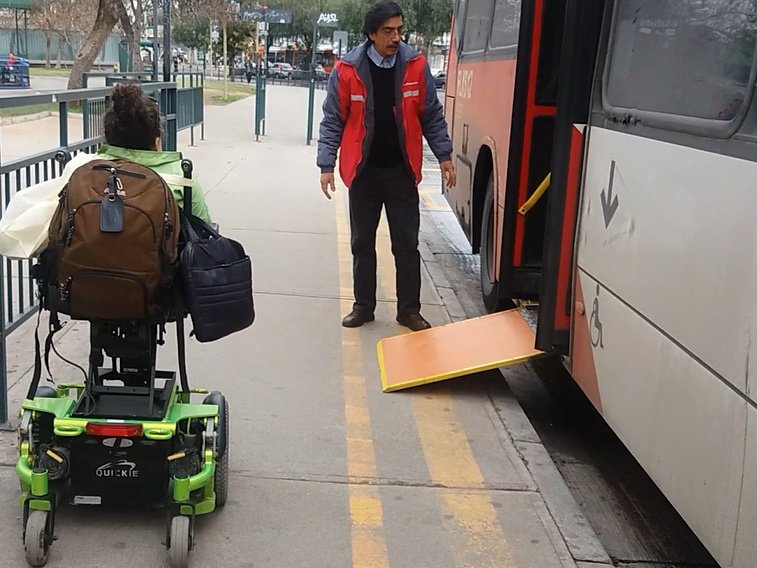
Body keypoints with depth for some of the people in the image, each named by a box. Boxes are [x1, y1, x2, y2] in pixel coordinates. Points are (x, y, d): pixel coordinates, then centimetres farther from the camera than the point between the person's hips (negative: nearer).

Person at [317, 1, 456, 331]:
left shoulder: (415, 65, -4)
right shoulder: (347, 70, -9)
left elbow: (432, 115, 4)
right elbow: (333, 121, -3)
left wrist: (444, 156, 2)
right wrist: (327, 165, -7)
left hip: (401, 171, 1)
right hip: (363, 171, 0)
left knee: (407, 244, 6)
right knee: (362, 243, 10)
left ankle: (409, 310, 18)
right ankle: (363, 306, 24)